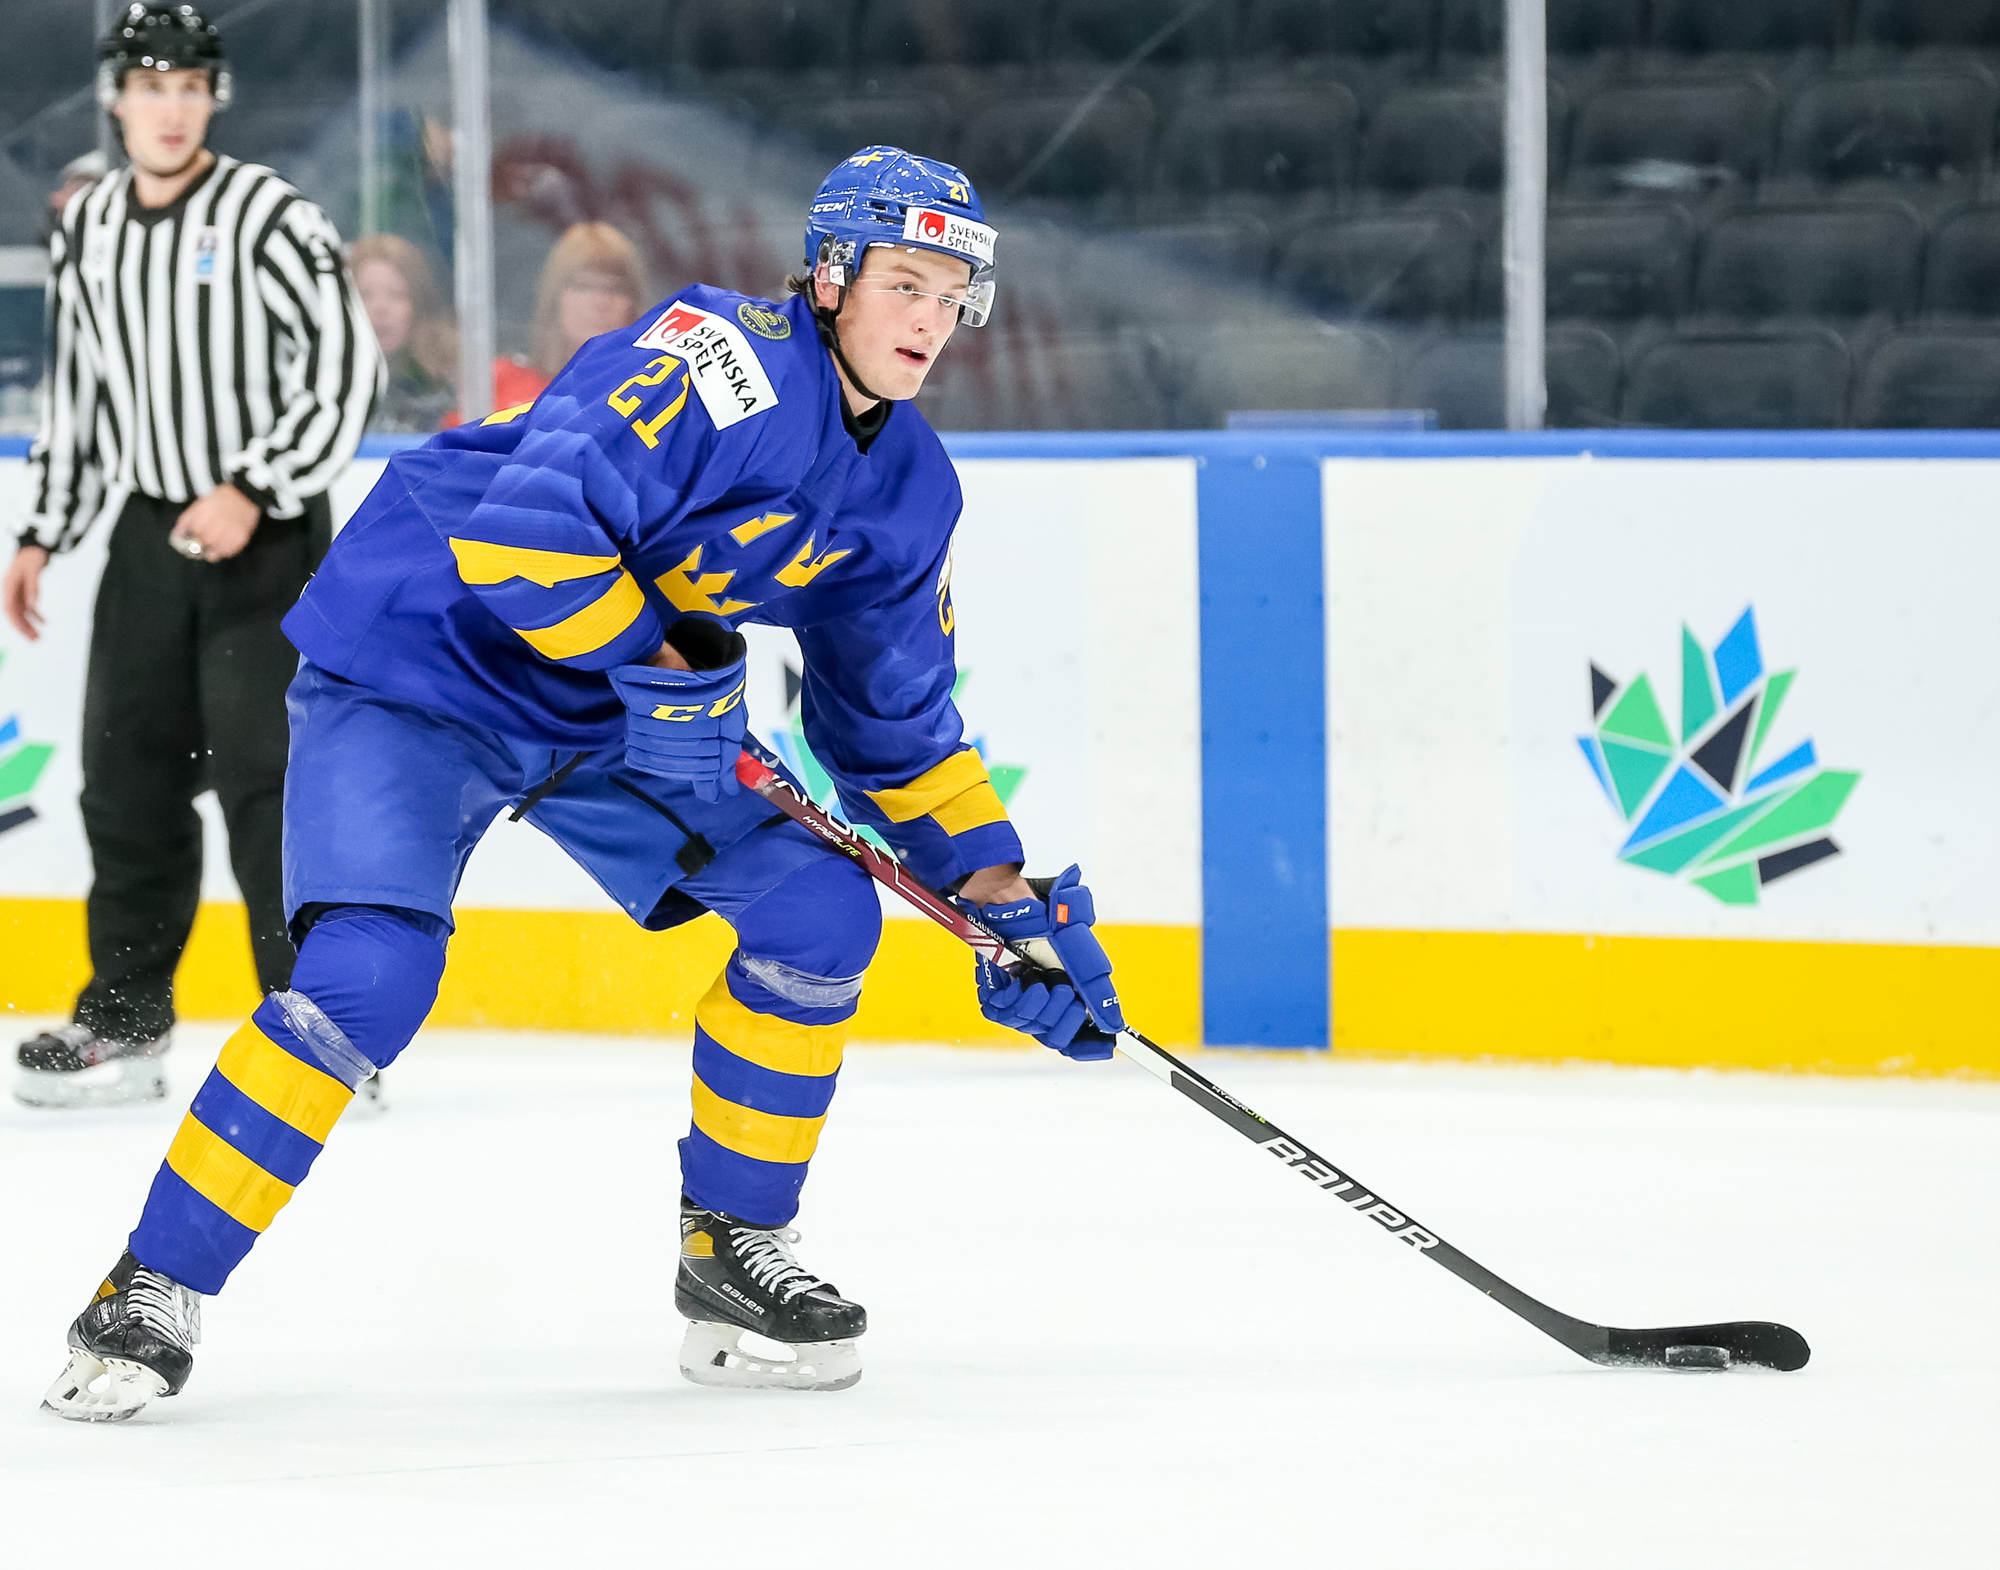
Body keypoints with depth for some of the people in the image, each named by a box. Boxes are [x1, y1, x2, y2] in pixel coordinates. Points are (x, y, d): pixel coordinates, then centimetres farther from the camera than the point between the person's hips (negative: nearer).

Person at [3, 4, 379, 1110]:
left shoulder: (268, 218, -13)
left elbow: (345, 365, -16)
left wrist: (251, 495, -20)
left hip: (266, 533, -6)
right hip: (150, 531, 6)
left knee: (264, 776, -11)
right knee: (129, 779, 8)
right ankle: (124, 1025, 17)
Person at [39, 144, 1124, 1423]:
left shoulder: (909, 490, 1)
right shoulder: (725, 358, -26)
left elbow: (901, 723, 13)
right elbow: (525, 524, -37)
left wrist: (1001, 895, 7)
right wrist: (658, 665, -30)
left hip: (617, 715, 8)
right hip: (416, 670, -8)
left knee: (820, 908, -5)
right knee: (370, 973, -25)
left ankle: (733, 1243, 11)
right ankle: (154, 1292, -14)